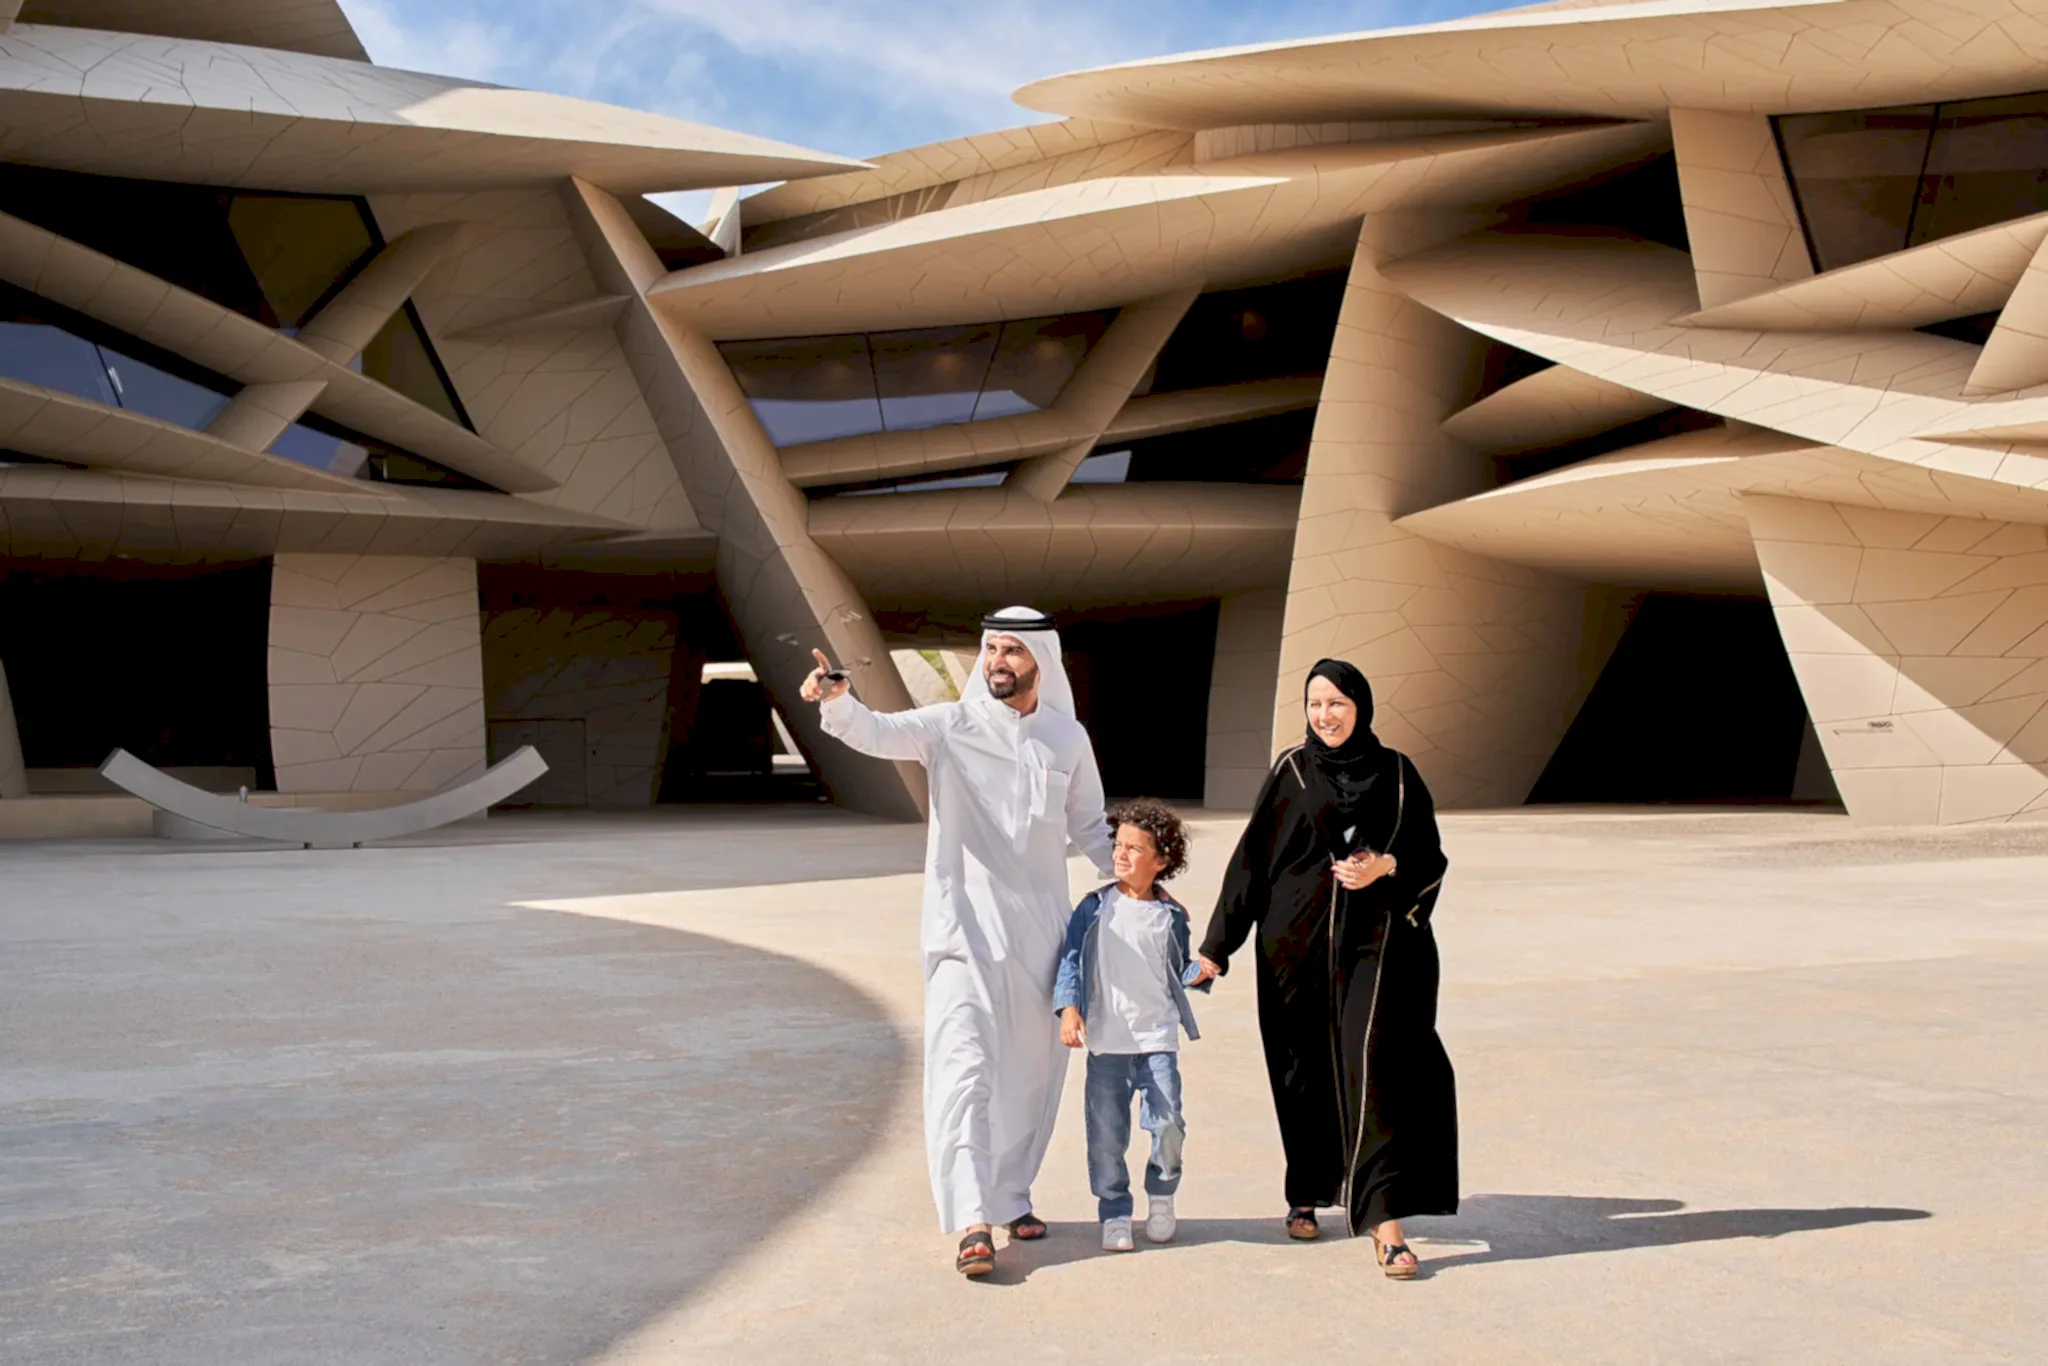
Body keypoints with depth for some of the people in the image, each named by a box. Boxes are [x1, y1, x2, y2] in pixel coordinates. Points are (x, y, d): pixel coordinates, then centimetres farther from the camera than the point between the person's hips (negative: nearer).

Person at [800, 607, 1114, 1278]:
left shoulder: (1068, 738, 8)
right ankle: (972, 1221, -14)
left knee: (1032, 1071, 12)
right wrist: (837, 701, -40)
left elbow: (1090, 828, 16)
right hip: (965, 924, -4)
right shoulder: (951, 726, -2)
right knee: (965, 1068, -12)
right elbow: (879, 732, -19)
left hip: (1041, 928, 4)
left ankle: (1012, 1195, 28)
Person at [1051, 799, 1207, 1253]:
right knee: (1106, 1133, 2)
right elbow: (1071, 958, -1)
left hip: (1158, 1036, 0)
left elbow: (1179, 973, 12)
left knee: (1168, 1122, -5)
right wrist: (1068, 1007, -14)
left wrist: (1201, 970, -9)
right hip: (1106, 1040, 0)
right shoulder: (1095, 908, 2)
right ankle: (1114, 1213, 18)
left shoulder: (1171, 916, 5)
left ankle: (1161, 1196, 22)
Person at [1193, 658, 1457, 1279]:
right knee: (1306, 1072, 8)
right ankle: (1307, 1193, 29)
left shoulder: (1397, 773, 6)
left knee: (1375, 1065, -13)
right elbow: (1252, 858, 4)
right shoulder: (1291, 771, 5)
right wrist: (1218, 944, 0)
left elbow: (1431, 857, 8)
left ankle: (1384, 1218, -16)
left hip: (1377, 939, -1)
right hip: (1299, 942, 1)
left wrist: (1386, 867, -14)